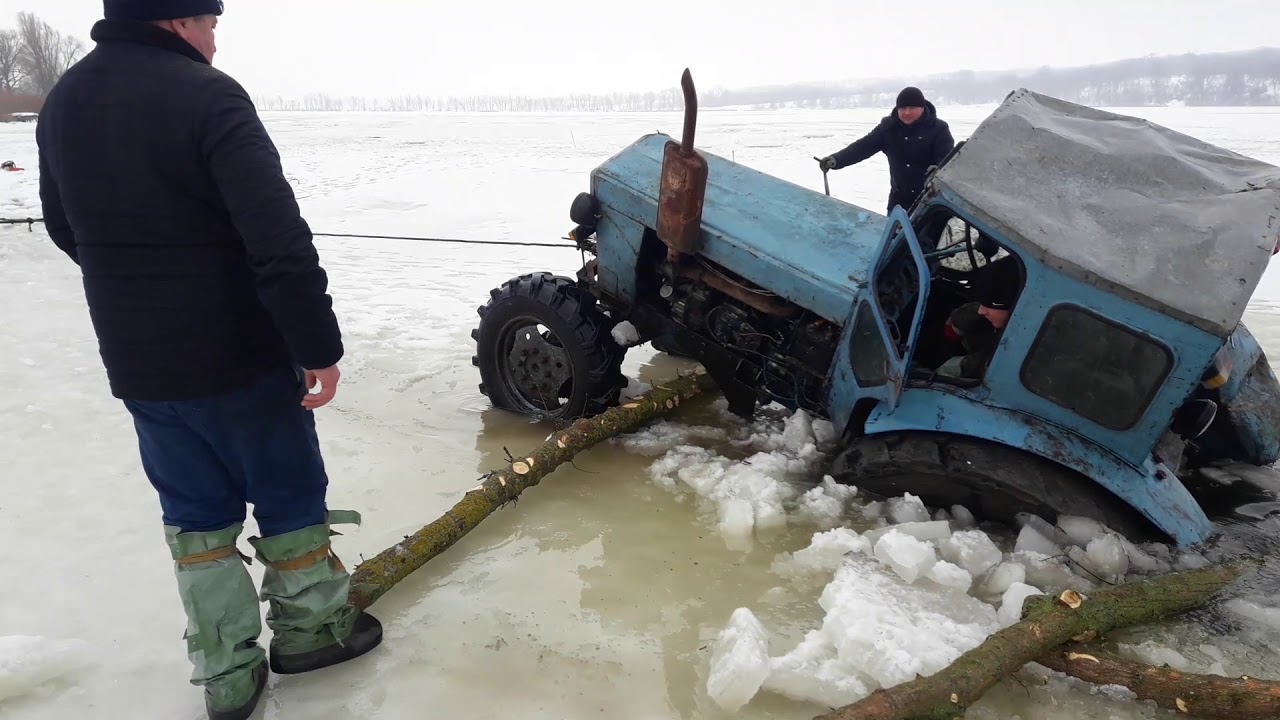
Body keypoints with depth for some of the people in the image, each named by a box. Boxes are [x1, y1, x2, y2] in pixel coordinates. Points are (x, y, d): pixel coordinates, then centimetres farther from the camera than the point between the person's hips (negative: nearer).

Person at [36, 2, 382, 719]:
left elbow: (66, 228, 18)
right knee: (289, 494, 13)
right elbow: (280, 239, -26)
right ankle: (312, 627, 30)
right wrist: (319, 345, -19)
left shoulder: (63, 103, 6)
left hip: (135, 362, 7)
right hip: (239, 354, -6)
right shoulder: (207, 97, -18)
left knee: (195, 512, 17)